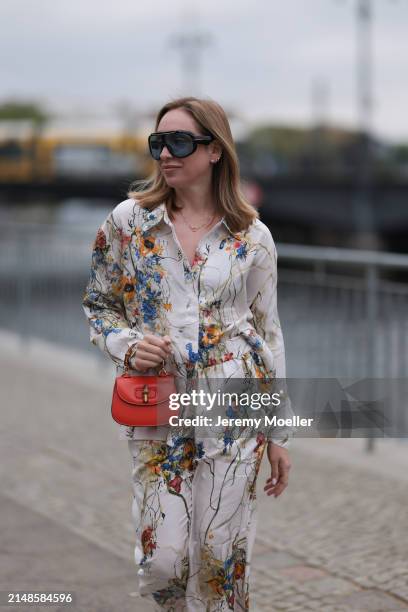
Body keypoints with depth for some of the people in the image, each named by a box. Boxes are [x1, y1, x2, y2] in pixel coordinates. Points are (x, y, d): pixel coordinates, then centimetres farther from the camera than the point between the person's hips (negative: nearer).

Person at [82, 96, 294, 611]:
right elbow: (98, 305, 9)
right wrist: (129, 345, -13)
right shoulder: (128, 220, 1)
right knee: (160, 565, -2)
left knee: (221, 562, 1)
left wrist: (280, 433, 7)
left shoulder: (252, 236, 1)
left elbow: (269, 334, 6)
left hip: (235, 413, 0)